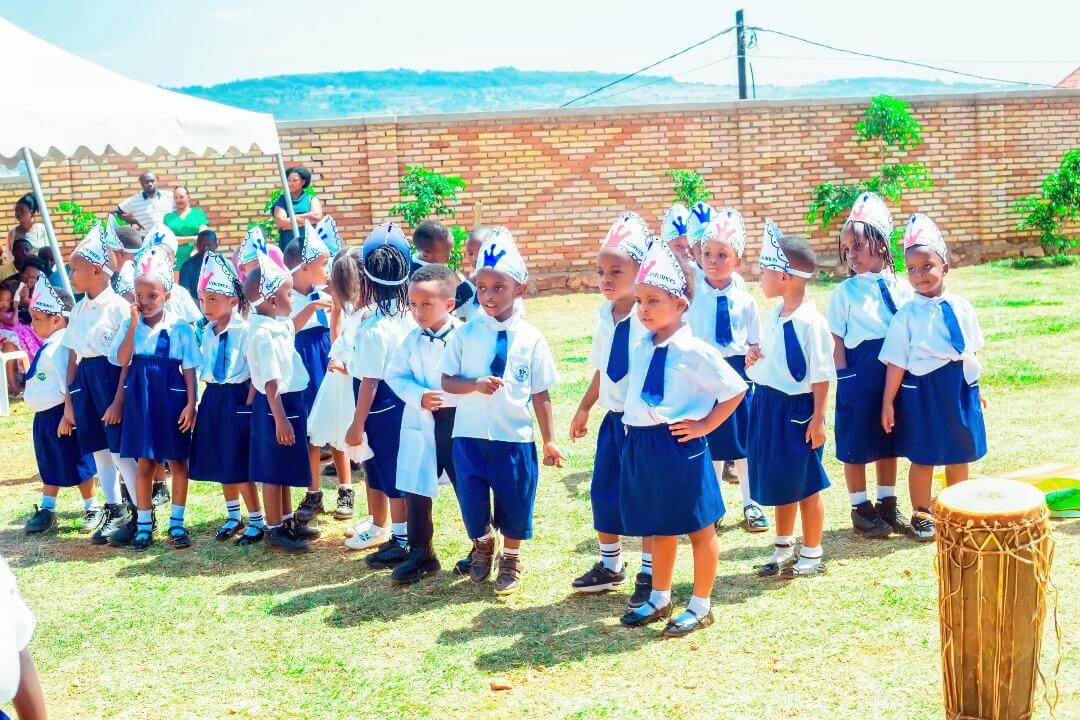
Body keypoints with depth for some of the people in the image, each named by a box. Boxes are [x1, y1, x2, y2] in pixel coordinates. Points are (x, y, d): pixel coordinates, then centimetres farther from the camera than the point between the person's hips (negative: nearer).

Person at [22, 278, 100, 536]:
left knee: (78, 465, 3)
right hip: (44, 416, 10)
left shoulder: (61, 346, -21)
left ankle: (92, 509, 15)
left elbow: (69, 385, -24)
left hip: (59, 414, -10)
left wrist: (68, 416, -24)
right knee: (49, 464, 18)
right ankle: (46, 510, 28)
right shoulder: (49, 346, 11)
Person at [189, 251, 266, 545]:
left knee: (240, 465, -3)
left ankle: (257, 522, 10)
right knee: (220, 463, 14)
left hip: (237, 398, -7)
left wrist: (249, 405, -14)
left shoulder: (244, 331, -15)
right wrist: (200, 402, 12)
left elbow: (257, 373, -14)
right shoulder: (208, 332, 7)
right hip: (212, 399, 7)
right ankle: (233, 517, 29)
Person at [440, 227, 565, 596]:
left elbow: (540, 394, -2)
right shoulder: (466, 334, -4)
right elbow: (447, 381, -2)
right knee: (472, 502, 13)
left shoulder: (531, 339, -6)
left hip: (515, 438, -1)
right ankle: (483, 547, 44)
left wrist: (549, 440, -1)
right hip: (469, 436, 1)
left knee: (514, 503, 11)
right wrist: (476, 384, -21)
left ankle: (510, 560, 37)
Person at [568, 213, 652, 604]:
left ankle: (649, 574, 19)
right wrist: (584, 409, 20)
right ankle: (610, 566, 32)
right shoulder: (605, 314, 5)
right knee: (603, 491, 14)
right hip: (613, 417, 7)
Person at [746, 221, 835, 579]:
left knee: (806, 485, 5)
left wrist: (818, 418, -17)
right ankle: (784, 547, 31)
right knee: (779, 482, 17)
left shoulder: (810, 322, -18)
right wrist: (754, 359, 1)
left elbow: (821, 375, -16)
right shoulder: (774, 316, 7)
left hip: (797, 408, -8)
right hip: (768, 405, 8)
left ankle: (812, 555, 18)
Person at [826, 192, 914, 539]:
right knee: (856, 445, 5)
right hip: (858, 373, -3)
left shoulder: (901, 288, 2)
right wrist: (844, 376, -10)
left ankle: (888, 506, 28)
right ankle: (861, 509, 19)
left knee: (890, 442, 14)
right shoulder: (845, 292, -5)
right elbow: (836, 338, -4)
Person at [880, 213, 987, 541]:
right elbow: (897, 362, -8)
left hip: (960, 388, 4)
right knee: (923, 457, 7)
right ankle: (921, 514, 24)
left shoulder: (960, 307, 0)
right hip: (922, 390, -3)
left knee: (961, 454, 14)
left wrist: (974, 387, 15)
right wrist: (888, 402, -8)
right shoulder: (906, 315, -9)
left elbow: (971, 351, 10)